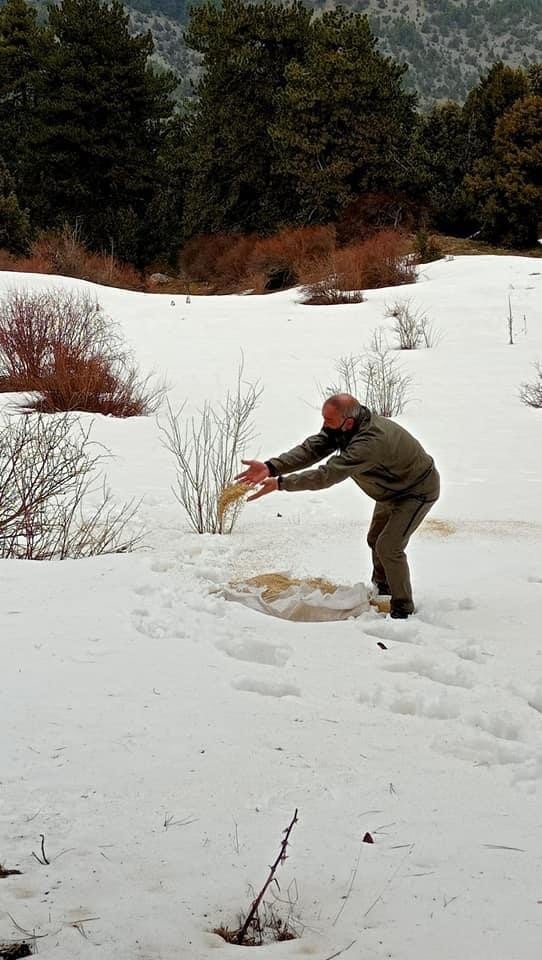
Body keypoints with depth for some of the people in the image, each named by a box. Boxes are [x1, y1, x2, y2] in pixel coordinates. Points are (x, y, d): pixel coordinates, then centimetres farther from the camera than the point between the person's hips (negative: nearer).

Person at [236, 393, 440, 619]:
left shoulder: (371, 440, -44)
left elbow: (328, 475, -46)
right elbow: (311, 449, -23)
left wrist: (280, 483, -46)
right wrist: (271, 467, -38)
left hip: (418, 490, -10)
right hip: (392, 489, 10)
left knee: (389, 547, -17)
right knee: (375, 540, 22)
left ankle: (403, 610, -2)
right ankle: (382, 591, 44)